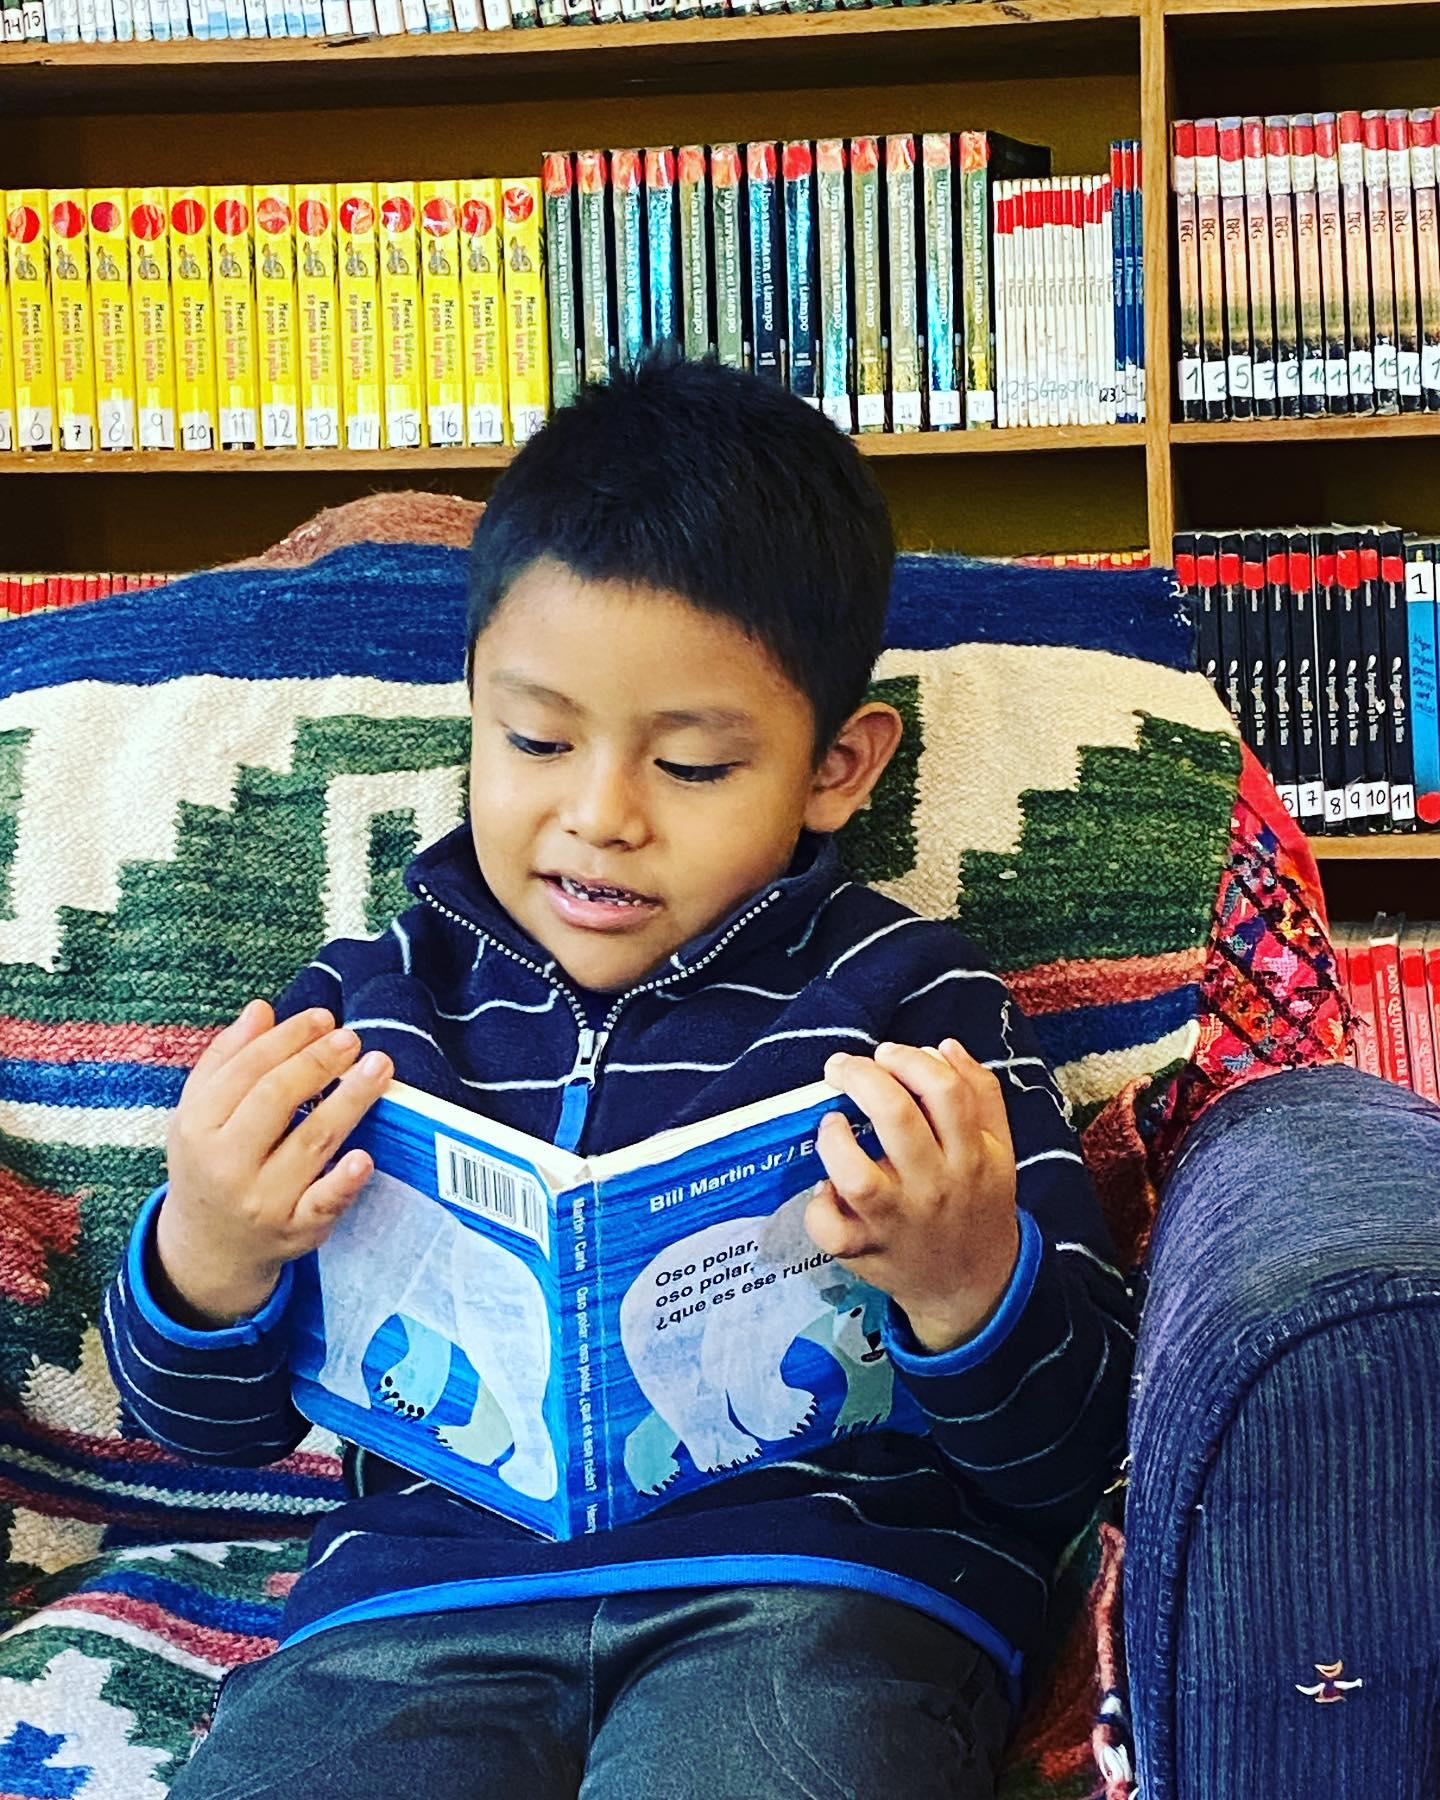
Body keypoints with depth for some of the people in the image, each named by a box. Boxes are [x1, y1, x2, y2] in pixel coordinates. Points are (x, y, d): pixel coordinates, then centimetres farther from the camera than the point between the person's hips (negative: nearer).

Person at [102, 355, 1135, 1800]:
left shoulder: (902, 1004, 7)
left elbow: (1068, 1451, 5)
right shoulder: (373, 1001, 14)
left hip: (822, 1576, -1)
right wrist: (208, 1258, -7)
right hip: (430, 1581, 2)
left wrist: (966, 1287, -18)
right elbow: (211, 1424, 16)